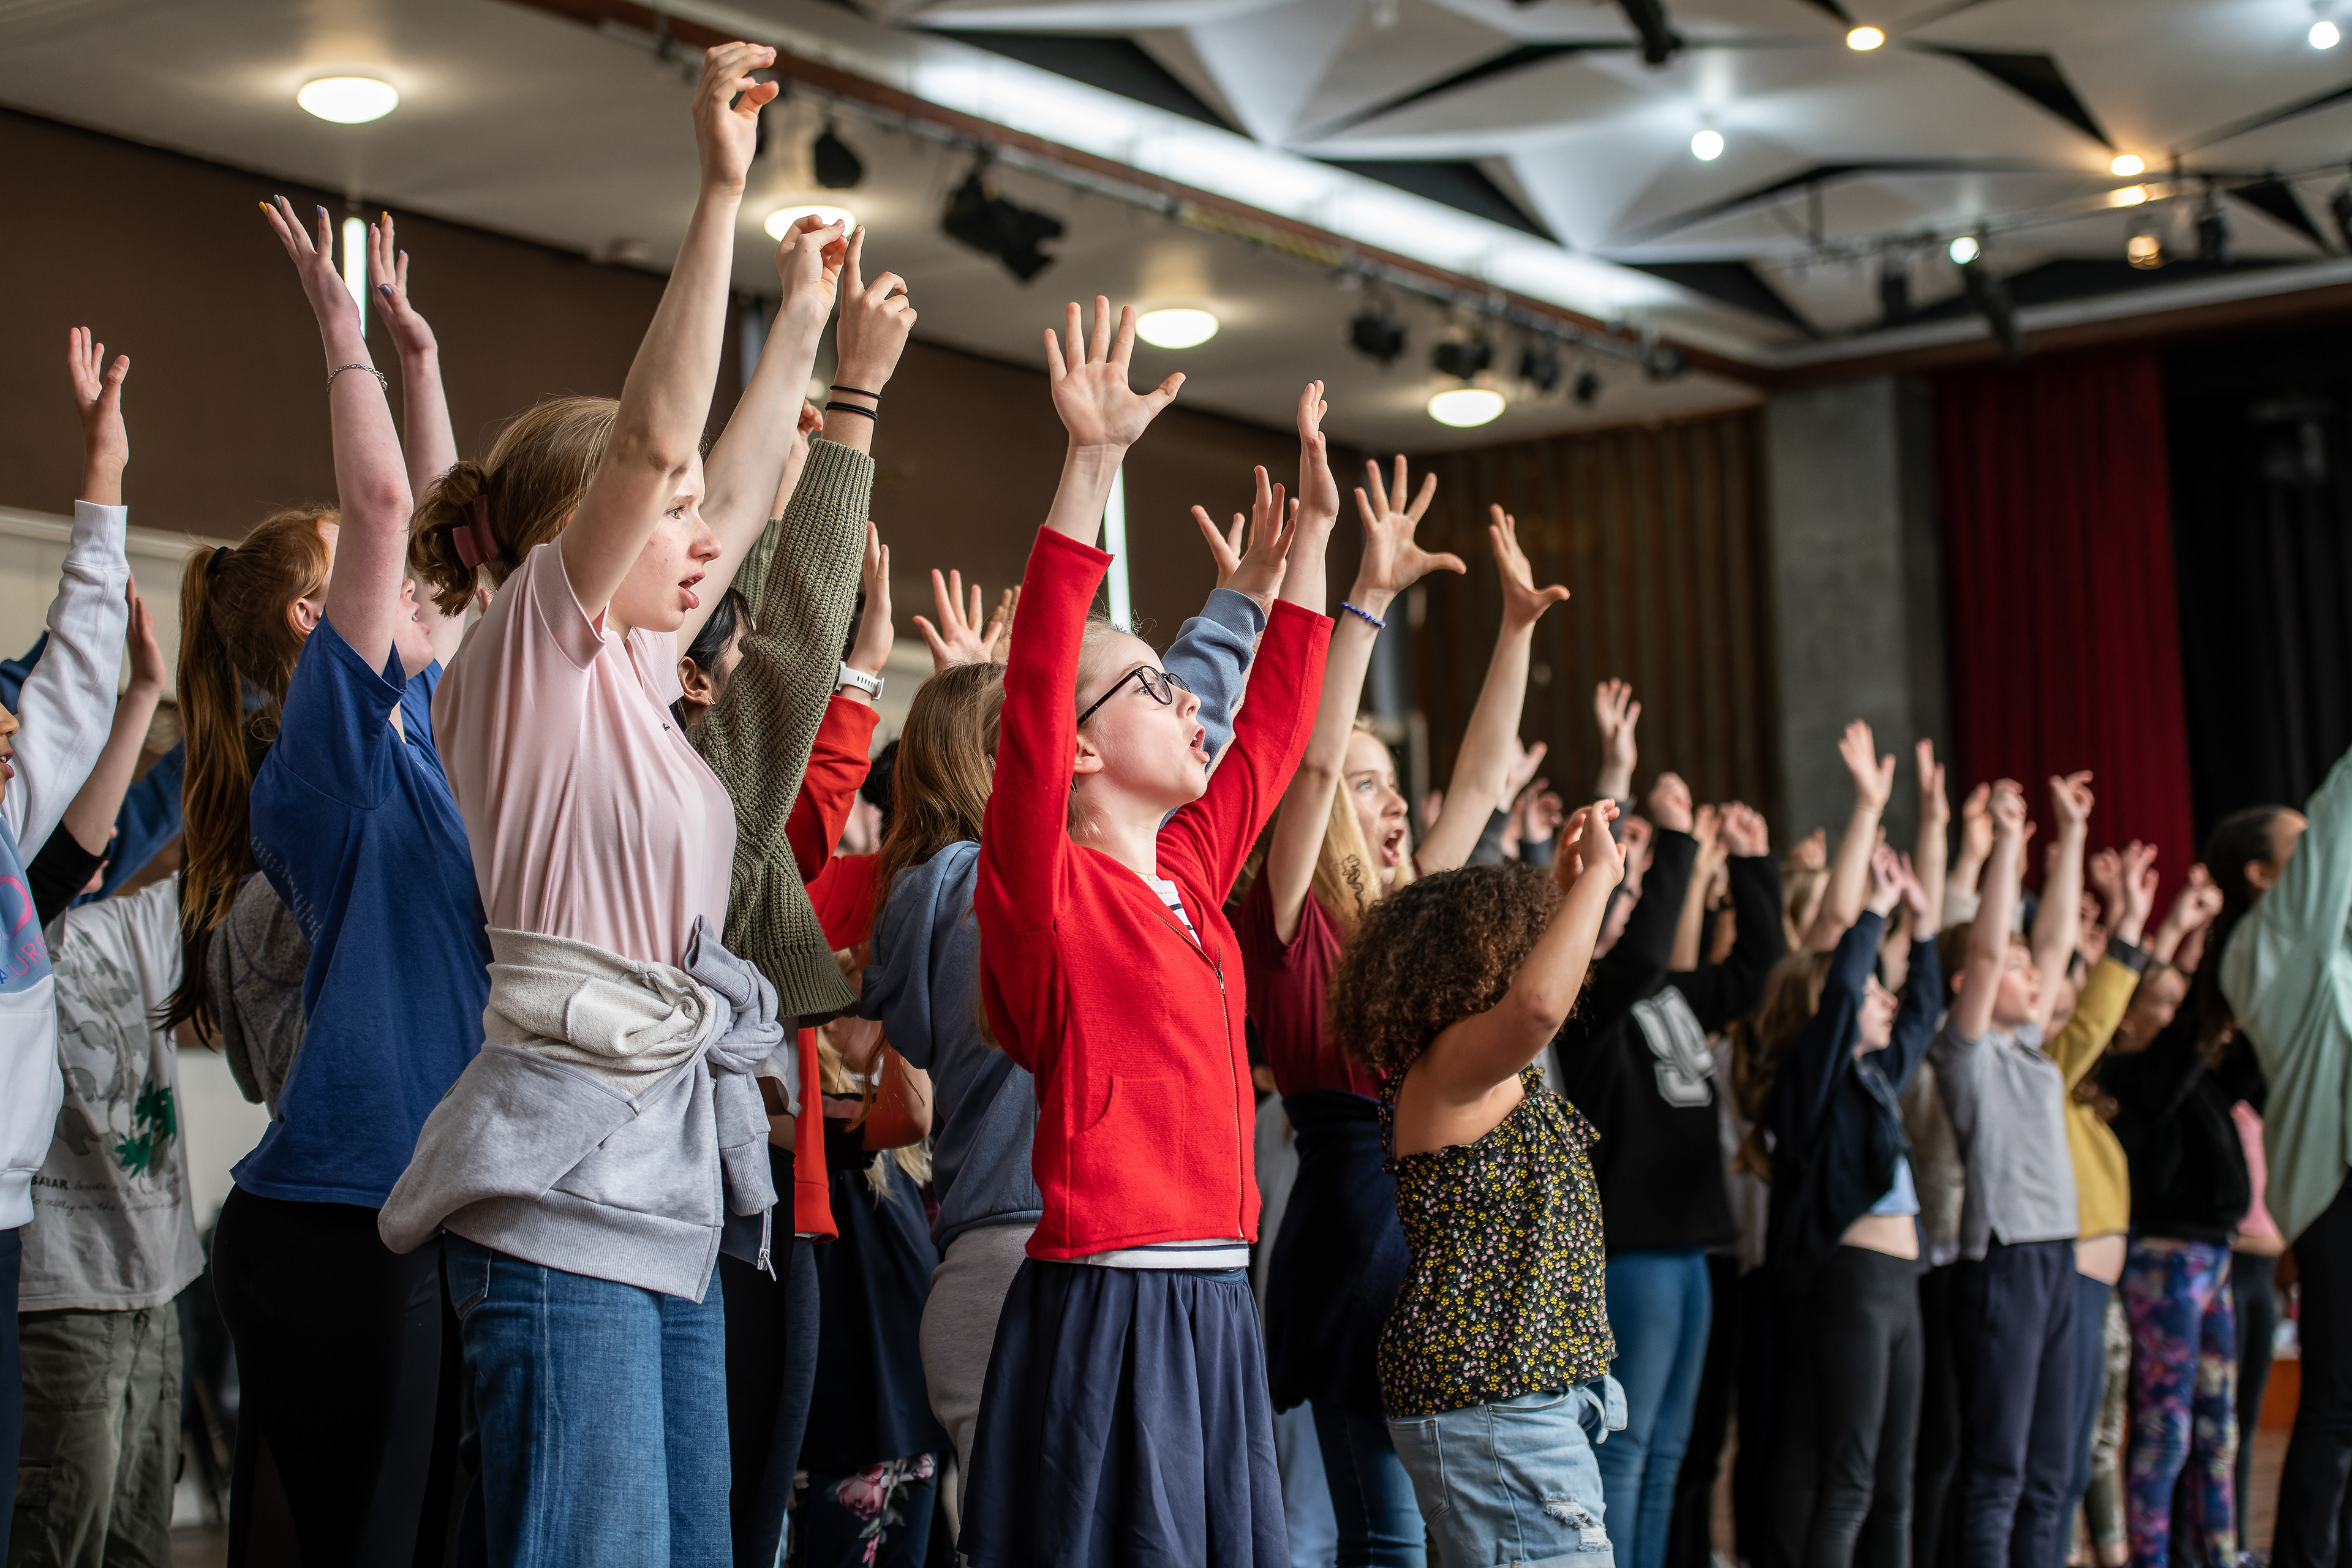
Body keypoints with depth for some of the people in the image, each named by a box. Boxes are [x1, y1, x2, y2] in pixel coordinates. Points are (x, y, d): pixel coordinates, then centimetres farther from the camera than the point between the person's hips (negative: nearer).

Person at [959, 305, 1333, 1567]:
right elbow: (1034, 692, -20)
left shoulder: (1188, 871, 14)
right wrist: (1091, 466, -25)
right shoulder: (1048, 886, -7)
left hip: (1213, 1297, 8)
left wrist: (1312, 535, 28)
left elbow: (1272, 727, 25)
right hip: (1106, 1301, -8)